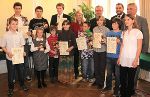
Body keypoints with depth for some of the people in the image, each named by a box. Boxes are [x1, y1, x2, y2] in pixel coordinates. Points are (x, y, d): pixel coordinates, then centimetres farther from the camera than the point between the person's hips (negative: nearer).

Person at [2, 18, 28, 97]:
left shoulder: (19, 34, -3)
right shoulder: (6, 35, -9)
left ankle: (22, 84, 38)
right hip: (10, 58, -2)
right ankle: (10, 88, 28)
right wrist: (8, 53, -18)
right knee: (11, 73, 10)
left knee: (21, 72, 15)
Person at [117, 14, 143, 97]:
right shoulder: (124, 32, 11)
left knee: (130, 80, 6)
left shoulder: (138, 32, -4)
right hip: (123, 60, 4)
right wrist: (119, 58, 7)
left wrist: (136, 60, -12)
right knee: (122, 79, 7)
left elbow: (139, 48, -6)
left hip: (132, 60, -4)